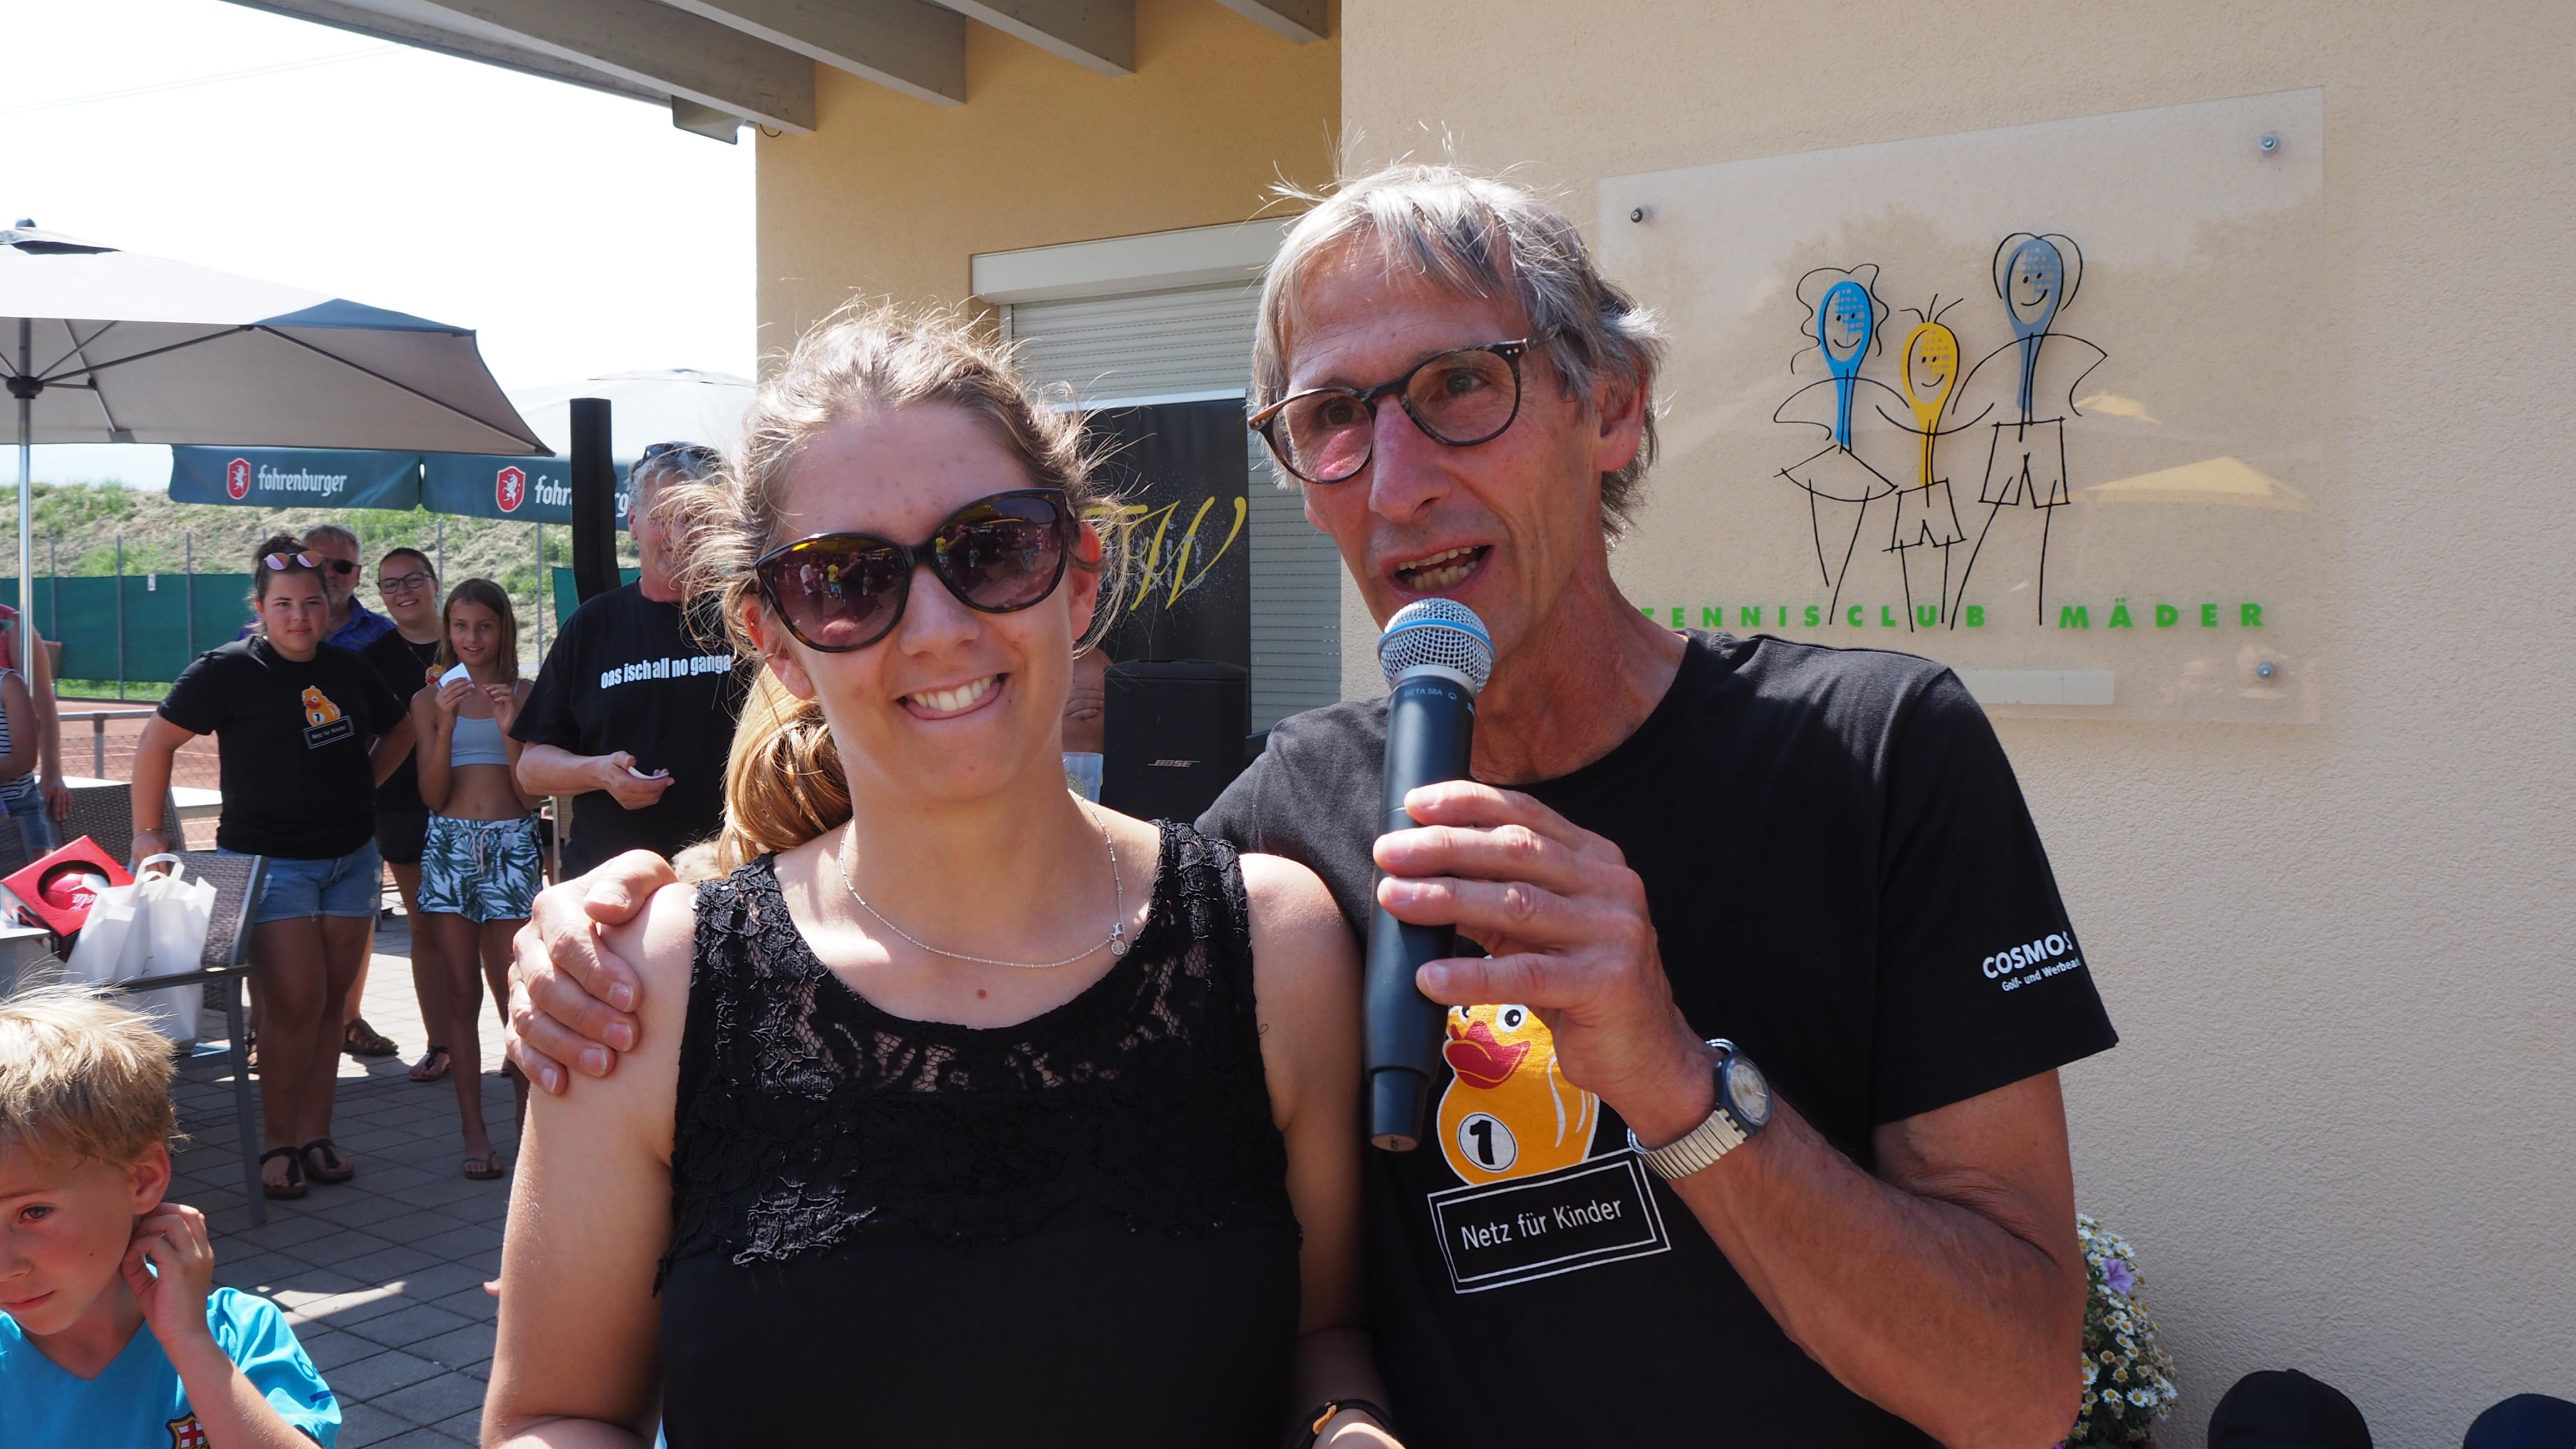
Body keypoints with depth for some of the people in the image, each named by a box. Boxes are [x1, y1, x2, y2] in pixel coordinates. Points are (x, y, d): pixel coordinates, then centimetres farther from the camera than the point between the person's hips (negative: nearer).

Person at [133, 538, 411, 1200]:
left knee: (332, 1001, 7)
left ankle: (315, 1134, 15)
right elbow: (156, 741, -4)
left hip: (350, 858, 5)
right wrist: (147, 831, -6)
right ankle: (278, 1143, 4)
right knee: (294, 1002, -10)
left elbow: (399, 730, 24)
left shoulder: (350, 671, 7)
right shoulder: (229, 670, -7)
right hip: (270, 861, -5)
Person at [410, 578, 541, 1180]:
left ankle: (530, 1118, 13)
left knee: (516, 995, -2)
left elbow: (531, 795, -1)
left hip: (512, 847, -1)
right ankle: (474, 1130, 9)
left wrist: (509, 727, -13)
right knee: (462, 994, 3)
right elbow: (433, 795, 1)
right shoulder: (431, 698, 8)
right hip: (450, 846, 1)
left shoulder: (524, 695, 4)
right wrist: (447, 723, -10)